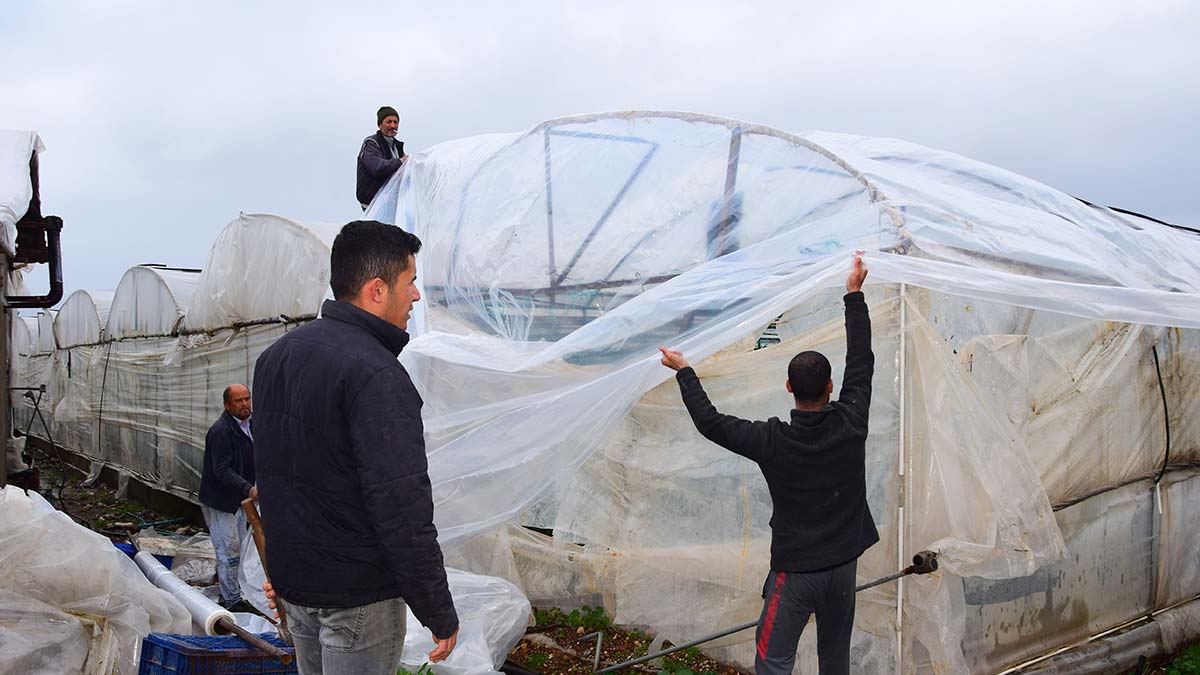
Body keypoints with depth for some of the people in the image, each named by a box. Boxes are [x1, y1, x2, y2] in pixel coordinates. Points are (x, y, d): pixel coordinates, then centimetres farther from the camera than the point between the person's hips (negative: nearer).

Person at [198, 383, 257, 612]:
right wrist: (249, 489, -37)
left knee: (235, 550, 17)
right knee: (229, 551, -5)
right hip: (219, 500, -9)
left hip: (238, 499, 9)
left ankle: (229, 596, 29)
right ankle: (232, 601, 4)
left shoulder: (250, 424, 7)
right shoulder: (220, 431, -22)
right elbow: (222, 471, -28)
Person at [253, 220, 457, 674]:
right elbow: (402, 508, -27)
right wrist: (440, 613, -18)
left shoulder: (275, 356, 6)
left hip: (293, 586, 8)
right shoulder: (377, 375, -24)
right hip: (359, 597, -8)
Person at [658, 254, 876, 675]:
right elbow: (862, 362, 3)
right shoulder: (851, 425, -9)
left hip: (795, 570, -4)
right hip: (844, 565, 4)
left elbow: (710, 423, -7)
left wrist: (684, 372, 5)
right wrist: (854, 294, 10)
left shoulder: (773, 441, -17)